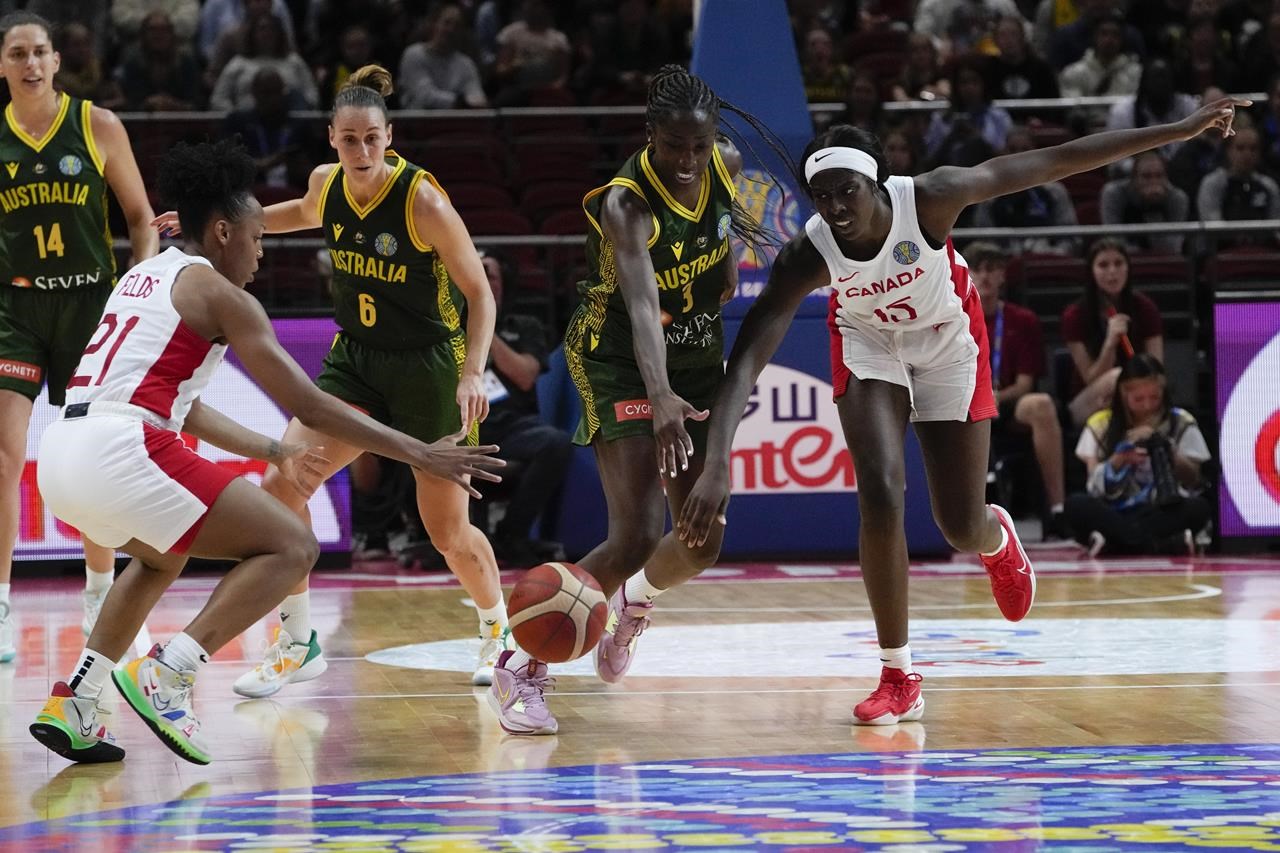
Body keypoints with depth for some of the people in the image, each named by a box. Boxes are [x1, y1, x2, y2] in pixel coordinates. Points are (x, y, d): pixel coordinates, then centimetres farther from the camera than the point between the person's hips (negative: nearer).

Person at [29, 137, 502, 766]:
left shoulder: (145, 277, 27)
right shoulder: (219, 293, 2)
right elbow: (310, 407, -1)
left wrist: (273, 453, 45)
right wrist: (421, 456, 3)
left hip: (59, 454, 9)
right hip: (121, 452, -9)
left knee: (163, 555, 36)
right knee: (292, 546, 0)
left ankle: (75, 703, 22)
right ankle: (167, 676, -13)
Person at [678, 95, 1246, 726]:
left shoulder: (928, 199, -35)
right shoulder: (807, 256, -32)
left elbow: (1056, 162, -30)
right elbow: (745, 364, -36)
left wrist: (1183, 130, -28)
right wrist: (716, 468, -49)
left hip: (947, 340, 0)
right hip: (869, 342, 0)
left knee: (962, 530, 2)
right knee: (880, 495, -21)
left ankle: (998, 538, 44)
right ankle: (898, 680, -6)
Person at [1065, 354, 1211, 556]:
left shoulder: (1181, 423, 7)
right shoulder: (1101, 424, 7)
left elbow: (1193, 482, 3)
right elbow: (1095, 485, 2)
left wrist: (1169, 453, -14)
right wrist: (1121, 458, -15)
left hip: (1164, 514, 0)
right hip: (1116, 514, 0)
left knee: (1199, 507, -31)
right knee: (1076, 505, -31)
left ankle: (1112, 542, -34)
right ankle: (1170, 545, -39)